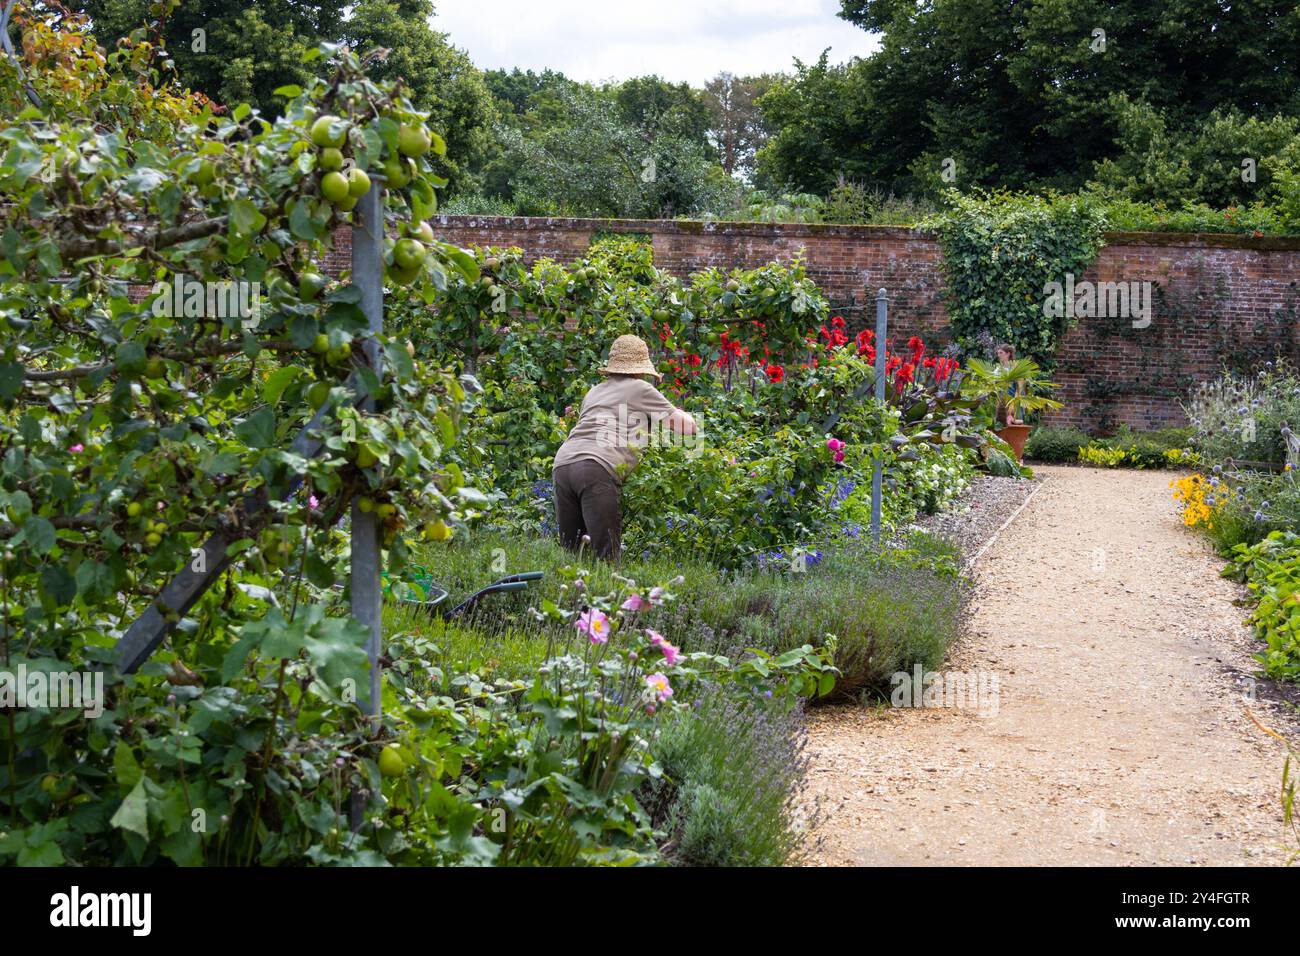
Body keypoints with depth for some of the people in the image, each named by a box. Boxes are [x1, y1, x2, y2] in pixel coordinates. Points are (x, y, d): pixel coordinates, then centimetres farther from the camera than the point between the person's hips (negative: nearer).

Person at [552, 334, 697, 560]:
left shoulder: (594, 392, 31)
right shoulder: (639, 389, 13)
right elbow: (687, 426, 14)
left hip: (561, 464, 6)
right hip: (596, 468, -6)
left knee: (569, 552, 9)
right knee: (607, 557, -9)